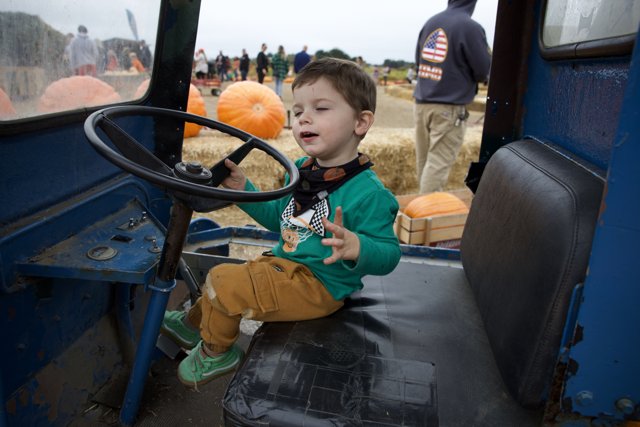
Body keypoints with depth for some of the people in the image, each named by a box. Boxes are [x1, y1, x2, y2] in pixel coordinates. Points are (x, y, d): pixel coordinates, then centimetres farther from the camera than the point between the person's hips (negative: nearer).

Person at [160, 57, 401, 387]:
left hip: (318, 285, -9)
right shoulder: (302, 169, 2)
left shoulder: (368, 193, -24)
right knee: (222, 276, 22)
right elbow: (279, 217, 16)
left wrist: (356, 248, -44)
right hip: (285, 264, 9)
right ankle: (194, 323, 54)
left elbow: (389, 254, -22)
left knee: (222, 281, -13)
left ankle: (217, 352, 16)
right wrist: (244, 189, 4)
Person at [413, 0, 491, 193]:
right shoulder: (470, 27, -11)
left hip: (421, 103, 6)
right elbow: (484, 72, -6)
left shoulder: (430, 22, 7)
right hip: (448, 108, -6)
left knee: (424, 160, 14)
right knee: (438, 164, -3)